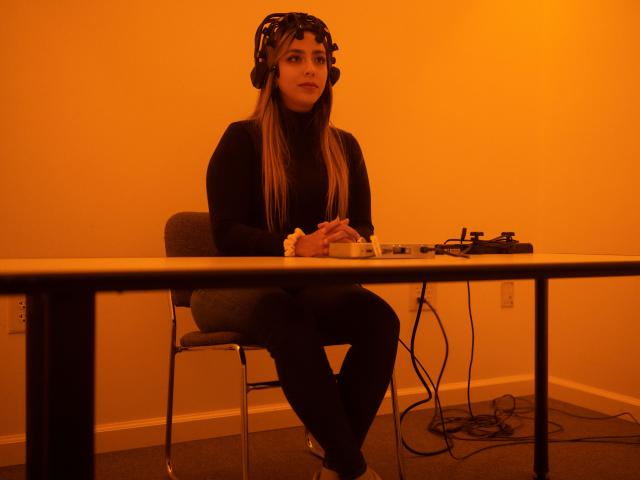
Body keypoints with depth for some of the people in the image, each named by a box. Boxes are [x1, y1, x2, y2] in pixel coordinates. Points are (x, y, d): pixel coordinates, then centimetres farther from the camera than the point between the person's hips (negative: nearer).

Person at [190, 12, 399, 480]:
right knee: (289, 319, -38)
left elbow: (364, 226, 7)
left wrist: (348, 238, -19)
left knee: (380, 317, -27)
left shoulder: (344, 147, 10)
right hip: (238, 287, -3)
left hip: (313, 288, 4)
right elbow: (227, 232, -12)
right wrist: (294, 245, -30)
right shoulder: (243, 139, -3)